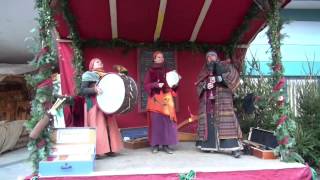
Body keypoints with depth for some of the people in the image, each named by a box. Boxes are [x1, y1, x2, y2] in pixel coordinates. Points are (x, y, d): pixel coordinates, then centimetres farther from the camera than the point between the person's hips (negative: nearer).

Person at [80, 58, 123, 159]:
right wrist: (94, 90, -24)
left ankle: (108, 149, 11)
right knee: (96, 127, -9)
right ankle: (95, 151, -5)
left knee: (108, 126, 4)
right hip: (94, 104, -6)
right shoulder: (88, 75, 0)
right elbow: (82, 91, -9)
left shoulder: (105, 75, 19)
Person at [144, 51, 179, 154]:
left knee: (167, 120, -3)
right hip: (155, 99, -2)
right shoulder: (150, 71, 5)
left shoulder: (167, 71, 13)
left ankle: (166, 144, 4)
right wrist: (156, 85, -15)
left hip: (166, 98, 2)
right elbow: (146, 85, -2)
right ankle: (155, 144, 4)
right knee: (155, 120, -4)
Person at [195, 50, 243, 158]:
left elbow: (234, 75, -7)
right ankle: (209, 145, 13)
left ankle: (233, 147, -15)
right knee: (209, 122, 3)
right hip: (207, 100, 4)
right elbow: (198, 84, 14)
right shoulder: (204, 71, 19)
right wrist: (205, 86, -7)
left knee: (225, 120, -13)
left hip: (222, 99, -4)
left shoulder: (224, 66, 8)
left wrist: (221, 78, -19)